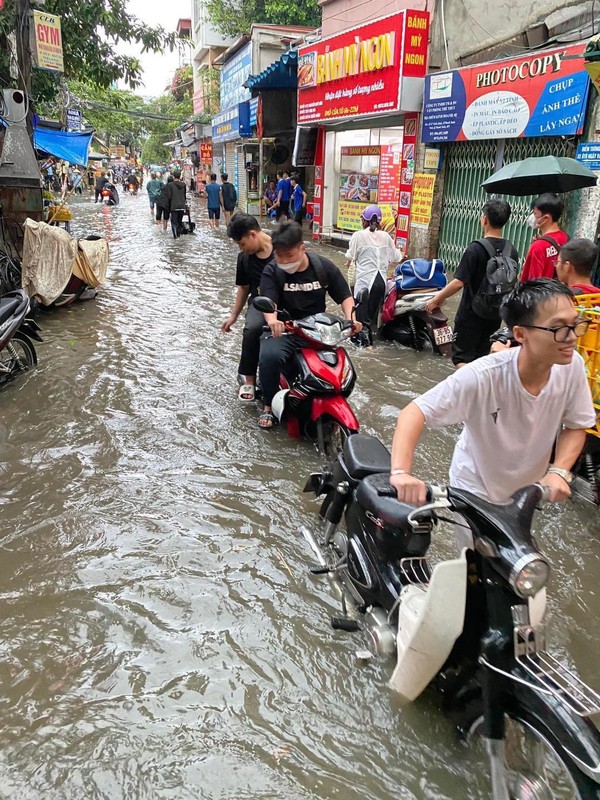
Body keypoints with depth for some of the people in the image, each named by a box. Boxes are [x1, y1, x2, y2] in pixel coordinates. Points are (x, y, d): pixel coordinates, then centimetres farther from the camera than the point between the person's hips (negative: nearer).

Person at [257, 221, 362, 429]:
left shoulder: (324, 267, 1)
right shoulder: (271, 271, -5)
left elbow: (344, 295, 5)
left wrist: (350, 318, -16)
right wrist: (272, 320, -43)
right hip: (284, 330, -2)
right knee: (269, 356, -32)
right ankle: (268, 405, -9)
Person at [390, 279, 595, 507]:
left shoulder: (572, 366, -22)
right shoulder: (482, 377, -35)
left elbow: (576, 425, -6)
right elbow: (415, 411, -36)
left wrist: (559, 472, -22)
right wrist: (401, 471, -50)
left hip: (529, 491, 5)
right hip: (476, 492, -5)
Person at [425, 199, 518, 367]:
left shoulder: (476, 248, -18)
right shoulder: (512, 251, 0)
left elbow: (459, 282, -22)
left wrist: (436, 299, -10)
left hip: (471, 312, -6)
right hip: (495, 313, 6)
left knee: (462, 357, 5)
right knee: (483, 357, 17)